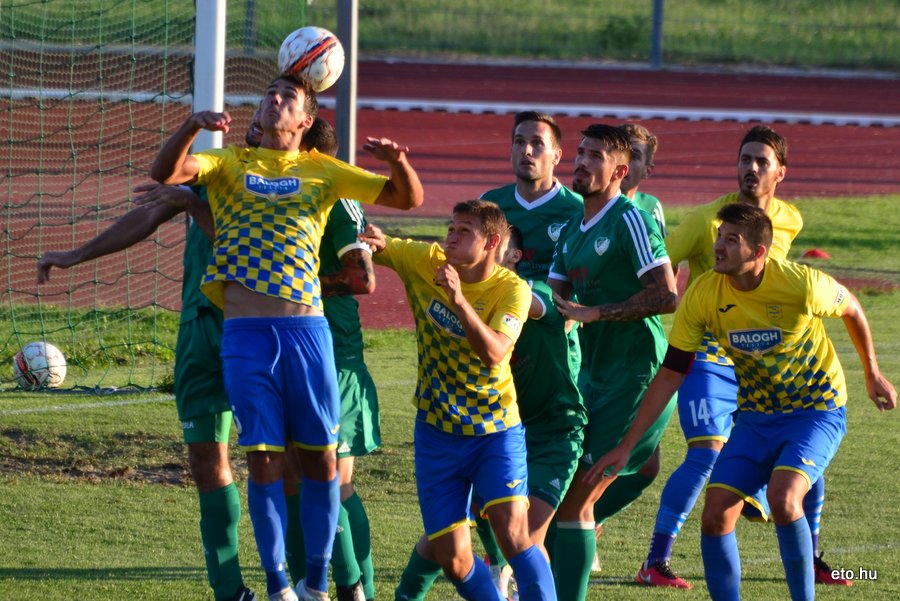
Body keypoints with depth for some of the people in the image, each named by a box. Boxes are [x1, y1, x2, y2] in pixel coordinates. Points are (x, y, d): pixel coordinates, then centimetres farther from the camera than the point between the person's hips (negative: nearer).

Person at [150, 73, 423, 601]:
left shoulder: (323, 171, 14)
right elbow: (165, 172, -5)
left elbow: (409, 198, 10)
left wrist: (398, 162, -12)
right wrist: (193, 126, -22)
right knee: (263, 460, -2)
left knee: (322, 459, 2)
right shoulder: (230, 162, 13)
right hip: (246, 332, -1)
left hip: (306, 326, 1)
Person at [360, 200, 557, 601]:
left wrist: (458, 299, -39)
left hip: (496, 429, -3)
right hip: (437, 431, 3)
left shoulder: (511, 289, -14)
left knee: (512, 533, -22)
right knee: (453, 560, -2)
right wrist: (378, 241, -13)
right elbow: (377, 249, 11)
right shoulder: (426, 263, -4)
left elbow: (494, 353, -29)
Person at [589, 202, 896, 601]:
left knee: (782, 496, -28)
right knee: (716, 513, -11)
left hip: (817, 412, -4)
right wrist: (626, 445, -9)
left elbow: (851, 309, 0)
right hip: (756, 418, 4)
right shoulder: (702, 296, -14)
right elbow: (669, 376, -7)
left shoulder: (802, 284, -23)